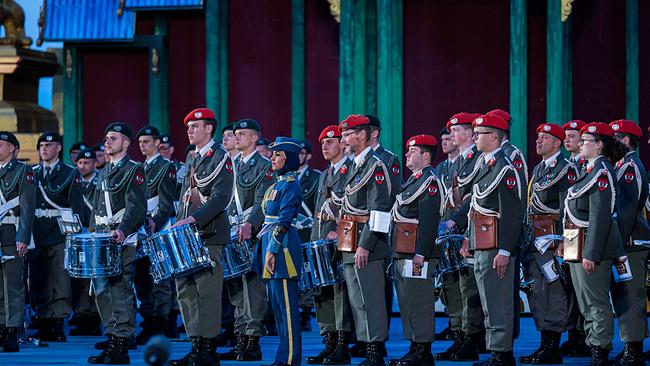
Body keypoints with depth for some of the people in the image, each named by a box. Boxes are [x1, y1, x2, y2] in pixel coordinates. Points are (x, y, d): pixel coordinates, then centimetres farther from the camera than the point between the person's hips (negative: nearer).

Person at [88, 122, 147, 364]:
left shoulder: (134, 170, -5)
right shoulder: (105, 171, 20)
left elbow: (136, 207, -15)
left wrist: (122, 230, -28)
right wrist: (93, 232, 19)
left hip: (122, 239, -8)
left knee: (120, 290, -9)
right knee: (101, 289, 10)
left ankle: (121, 346, -10)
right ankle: (112, 333, 22)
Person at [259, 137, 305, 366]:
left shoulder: (290, 185, -11)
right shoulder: (278, 184, 18)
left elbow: (284, 222, -17)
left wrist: (272, 250, -20)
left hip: (282, 246, -10)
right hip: (272, 245, 10)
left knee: (286, 304, -8)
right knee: (277, 302, 11)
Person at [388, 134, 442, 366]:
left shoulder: (429, 180, -11)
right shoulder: (413, 180, 21)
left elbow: (429, 220, -19)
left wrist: (421, 253, -24)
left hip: (417, 253, -10)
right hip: (402, 253, 10)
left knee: (419, 301, -8)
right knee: (406, 301, 11)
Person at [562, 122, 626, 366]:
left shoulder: (601, 171, -15)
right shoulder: (591, 169, 15)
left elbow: (600, 216, -21)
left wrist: (591, 253, -24)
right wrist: (566, 245, 18)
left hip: (592, 243, -10)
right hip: (578, 245, 10)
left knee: (596, 303, -6)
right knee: (587, 304, 14)